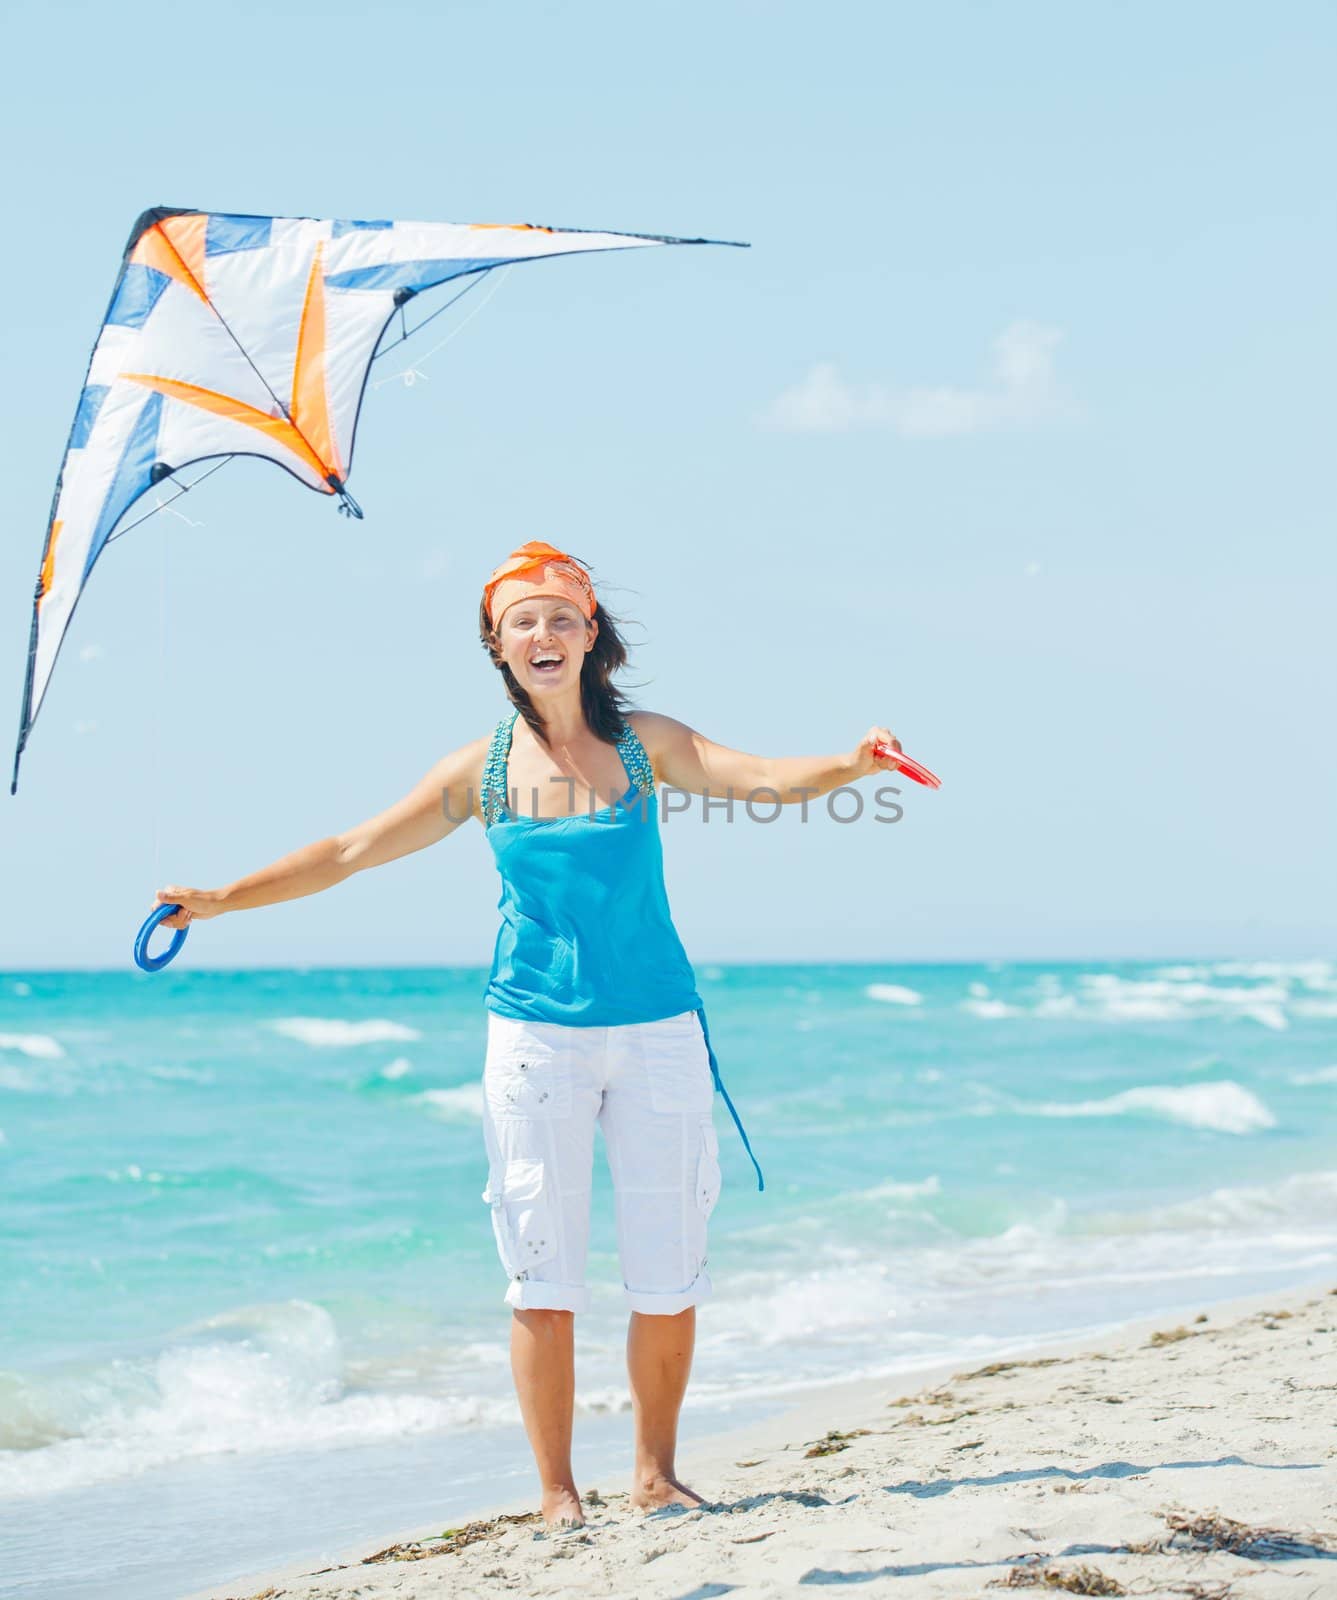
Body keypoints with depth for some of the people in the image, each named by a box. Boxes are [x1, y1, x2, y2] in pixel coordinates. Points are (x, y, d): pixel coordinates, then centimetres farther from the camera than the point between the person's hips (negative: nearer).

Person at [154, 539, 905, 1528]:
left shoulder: (645, 743, 2)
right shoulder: (487, 769, 3)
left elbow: (768, 778, -11)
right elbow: (351, 852, 7)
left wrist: (850, 763, -32)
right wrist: (222, 900, 5)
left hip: (656, 1031, 0)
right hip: (536, 1033, 0)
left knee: (669, 1273, 4)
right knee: (544, 1276, -1)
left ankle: (656, 1473, 20)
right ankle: (558, 1491, 10)